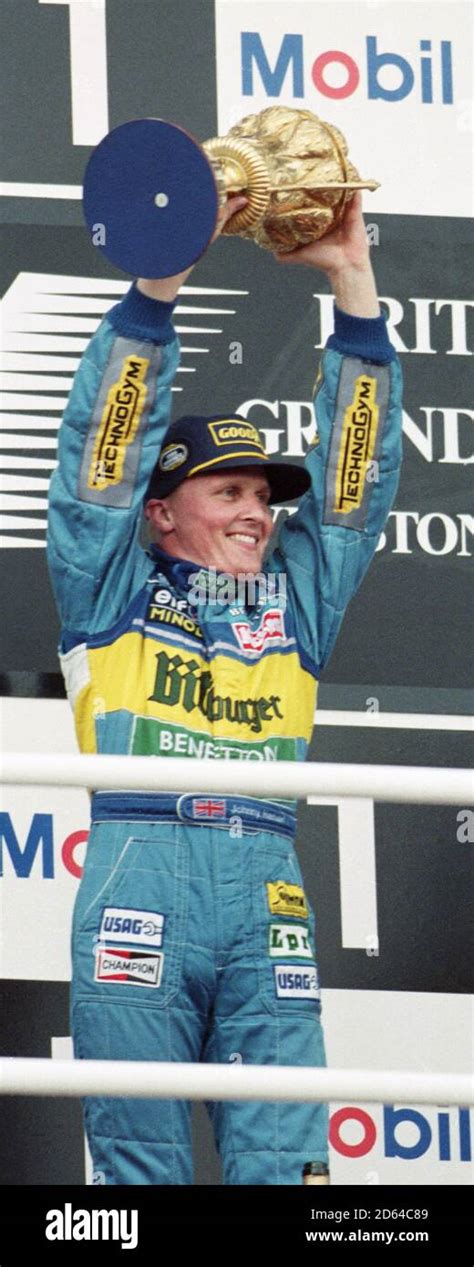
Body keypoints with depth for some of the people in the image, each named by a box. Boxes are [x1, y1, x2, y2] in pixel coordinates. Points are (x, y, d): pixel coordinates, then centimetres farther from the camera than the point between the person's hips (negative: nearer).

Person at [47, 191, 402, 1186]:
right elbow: (105, 443, 7)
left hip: (267, 886, 3)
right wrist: (161, 275, 1)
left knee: (286, 1158, -7)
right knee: (140, 1160, -4)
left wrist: (353, 284, 15)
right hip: (141, 870, -3)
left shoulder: (294, 600, 22)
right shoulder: (116, 594, 14)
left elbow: (357, 471, 21)